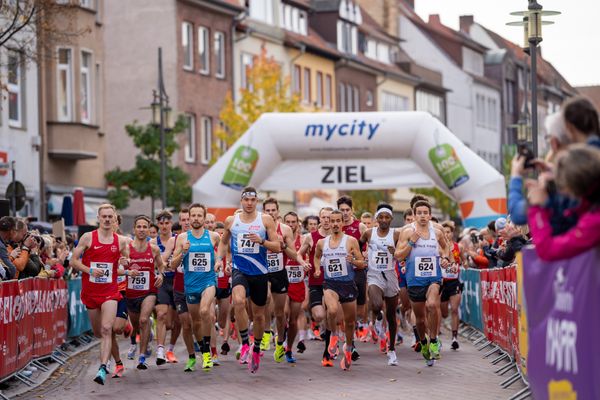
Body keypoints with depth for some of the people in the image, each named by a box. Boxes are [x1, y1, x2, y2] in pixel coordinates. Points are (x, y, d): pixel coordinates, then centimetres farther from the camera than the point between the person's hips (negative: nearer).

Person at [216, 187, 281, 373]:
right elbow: (224, 242, 22)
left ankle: (256, 348, 34)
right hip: (239, 270, -1)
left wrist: (261, 241, -19)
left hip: (260, 273, 1)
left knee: (258, 314, 11)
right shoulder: (231, 221, 5)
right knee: (239, 301, -30)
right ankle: (245, 344, -21)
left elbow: (277, 247, -2)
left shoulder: (265, 220, 0)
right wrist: (219, 258, 6)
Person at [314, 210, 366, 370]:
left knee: (350, 321, 11)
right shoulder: (321, 243, 6)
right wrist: (317, 268, 8)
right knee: (332, 310, -31)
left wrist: (353, 261, -22)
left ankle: (348, 348, 37)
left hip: (348, 284, 0)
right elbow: (317, 256, 27)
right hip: (330, 284, 0)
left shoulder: (351, 241, -2)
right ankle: (332, 336, -3)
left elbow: (362, 263, -1)